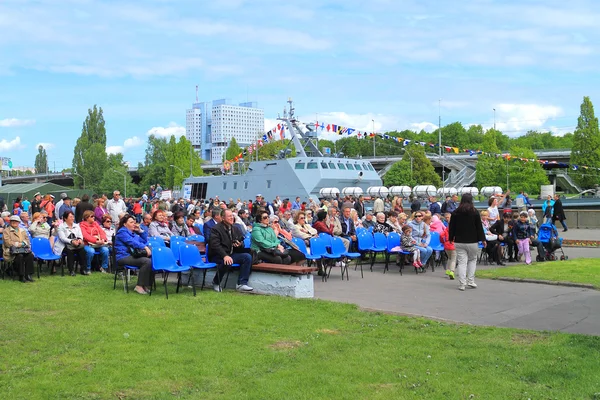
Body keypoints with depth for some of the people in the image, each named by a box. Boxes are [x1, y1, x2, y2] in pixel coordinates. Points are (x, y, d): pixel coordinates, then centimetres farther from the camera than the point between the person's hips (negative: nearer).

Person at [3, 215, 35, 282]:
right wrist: (19, 244, -7)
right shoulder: (6, 231, 7)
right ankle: (21, 276, -27)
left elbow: (28, 241, 17)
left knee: (30, 255, -28)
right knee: (20, 256, -36)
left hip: (23, 250, 4)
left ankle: (28, 275, -23)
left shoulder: (23, 231, 23)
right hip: (12, 252, -4)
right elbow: (8, 243, -6)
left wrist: (23, 243, -6)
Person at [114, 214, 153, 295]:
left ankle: (147, 285, -15)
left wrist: (140, 230, 16)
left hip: (133, 256, 8)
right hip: (124, 257, -8)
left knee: (152, 260, -16)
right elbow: (132, 242, -17)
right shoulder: (122, 232, -2)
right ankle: (139, 286, -26)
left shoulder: (133, 232, 24)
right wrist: (145, 247, -27)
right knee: (147, 261, -29)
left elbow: (145, 241, 30)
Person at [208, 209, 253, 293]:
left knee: (248, 257, -15)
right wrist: (225, 256, -34)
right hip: (217, 256, -7)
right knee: (227, 262, -38)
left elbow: (242, 241, 19)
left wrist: (240, 244, -8)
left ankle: (242, 284, -16)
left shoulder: (235, 228, 14)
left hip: (231, 254, 7)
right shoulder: (216, 229, -8)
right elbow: (215, 245, -20)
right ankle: (216, 283, -10)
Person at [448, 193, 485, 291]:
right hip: (472, 241, -1)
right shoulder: (475, 212, -4)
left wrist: (451, 238, 16)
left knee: (462, 262, 1)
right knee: (472, 260, 17)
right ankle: (470, 281, 10)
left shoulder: (455, 213, 0)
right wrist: (483, 239, 5)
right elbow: (479, 227, -2)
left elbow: (451, 227, 5)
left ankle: (462, 284, -5)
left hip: (459, 242, 1)